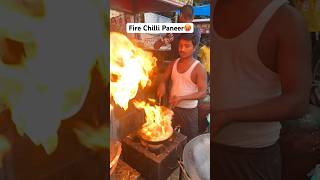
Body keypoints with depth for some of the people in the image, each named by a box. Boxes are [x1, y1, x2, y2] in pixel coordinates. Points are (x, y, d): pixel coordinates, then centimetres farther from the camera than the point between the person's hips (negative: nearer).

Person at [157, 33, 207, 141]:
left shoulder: (198, 68, -16)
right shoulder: (173, 64, 1)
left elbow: (203, 93, -20)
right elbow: (164, 79, 11)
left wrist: (182, 98, -32)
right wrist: (162, 85, -14)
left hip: (189, 111, -5)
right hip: (172, 107, 5)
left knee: (189, 141, 9)